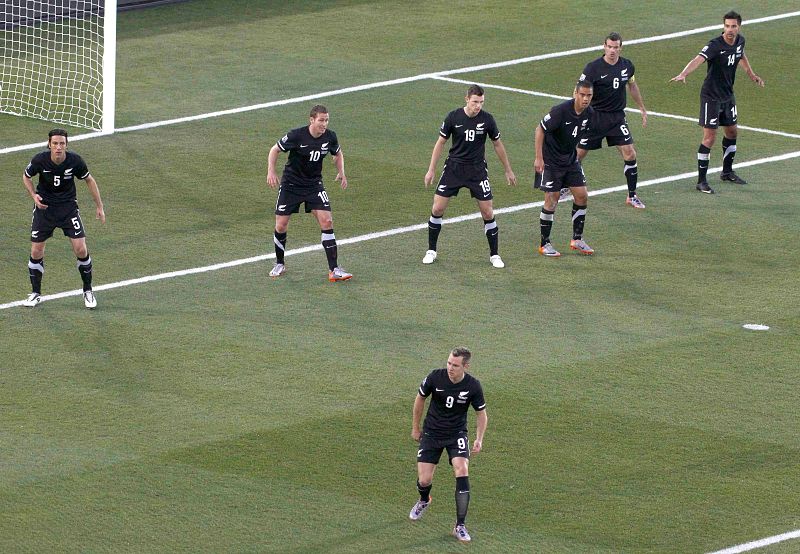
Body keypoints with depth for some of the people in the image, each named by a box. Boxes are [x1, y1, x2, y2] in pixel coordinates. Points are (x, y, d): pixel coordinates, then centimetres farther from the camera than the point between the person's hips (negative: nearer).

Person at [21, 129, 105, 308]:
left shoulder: (75, 161, -18)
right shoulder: (40, 160, -18)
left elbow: (89, 180, 1)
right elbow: (26, 176, 4)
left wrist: (99, 206, 3)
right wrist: (34, 195, -13)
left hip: (68, 206, 0)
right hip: (44, 206, 0)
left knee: (81, 249, -10)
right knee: (36, 251, -1)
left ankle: (88, 291, 10)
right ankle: (36, 293, 19)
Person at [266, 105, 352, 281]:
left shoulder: (330, 137, -8)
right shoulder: (297, 135, -19)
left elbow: (338, 153, 14)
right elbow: (275, 150, -6)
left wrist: (341, 172, -1)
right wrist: (271, 171, -18)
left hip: (314, 185, 2)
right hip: (290, 185, -2)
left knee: (326, 221, -13)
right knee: (281, 226, -1)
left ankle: (334, 270, -12)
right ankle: (279, 264, 25)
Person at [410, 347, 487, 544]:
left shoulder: (473, 386, -16)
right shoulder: (435, 377, -17)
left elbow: (482, 413, 0)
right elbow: (420, 398, 2)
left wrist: (479, 439, -11)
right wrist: (415, 428, 9)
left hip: (457, 435, -1)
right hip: (431, 433, 1)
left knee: (462, 473, -21)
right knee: (424, 481, -3)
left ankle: (460, 527, -10)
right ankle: (424, 501, 39)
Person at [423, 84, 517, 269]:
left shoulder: (487, 119, -7)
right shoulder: (453, 117, -8)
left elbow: (497, 144, 7)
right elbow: (440, 143, 2)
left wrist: (508, 170, 12)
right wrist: (431, 170, 2)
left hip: (477, 170, 0)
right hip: (453, 168, 0)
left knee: (488, 212, -4)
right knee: (437, 209, -4)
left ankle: (494, 255, 10)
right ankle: (431, 251, 13)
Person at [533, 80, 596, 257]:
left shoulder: (590, 114, -5)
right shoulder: (561, 111, -25)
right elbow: (540, 129, -19)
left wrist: (573, 154, 17)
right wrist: (539, 158, -21)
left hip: (570, 159, 7)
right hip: (551, 161, -7)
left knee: (582, 196, 4)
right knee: (552, 200, -5)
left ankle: (577, 239, 17)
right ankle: (544, 244, 7)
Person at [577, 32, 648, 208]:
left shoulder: (627, 66, 1)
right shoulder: (593, 67, -14)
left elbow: (632, 86, 19)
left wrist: (642, 109, 24)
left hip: (617, 116, 3)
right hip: (595, 116, -3)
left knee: (629, 153, -6)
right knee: (579, 153, 3)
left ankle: (632, 196, 5)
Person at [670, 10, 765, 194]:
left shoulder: (740, 41, -2)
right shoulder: (715, 45, -25)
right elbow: (698, 59, -42)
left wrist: (751, 74, 30)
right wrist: (683, 74, -59)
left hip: (728, 95, 8)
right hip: (711, 97, -8)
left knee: (732, 132, 19)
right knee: (710, 138, -8)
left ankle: (727, 172, 39)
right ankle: (701, 181, 0)